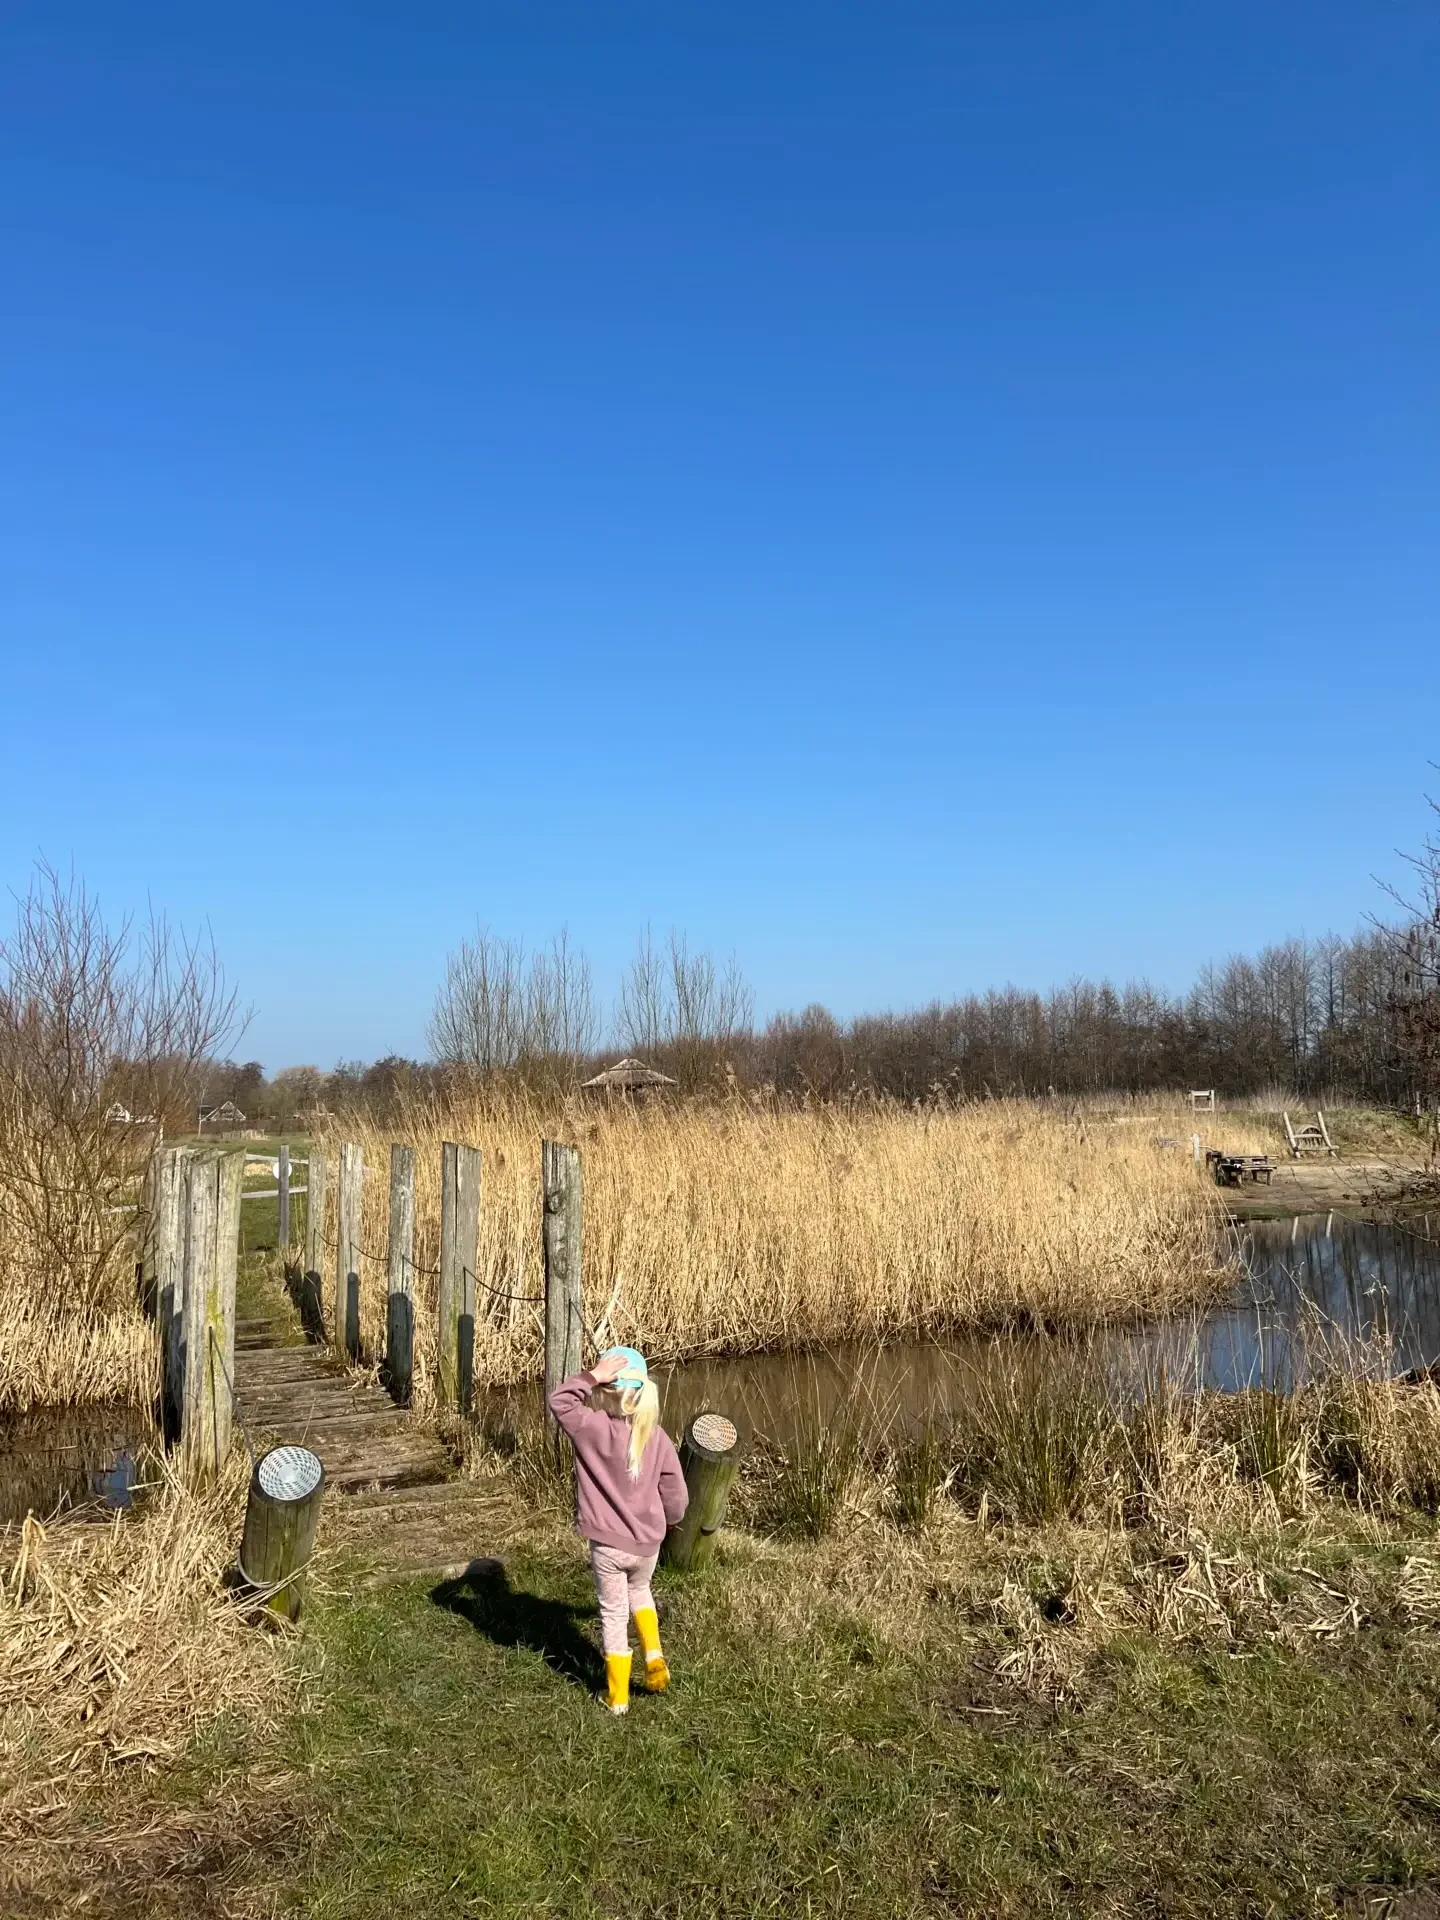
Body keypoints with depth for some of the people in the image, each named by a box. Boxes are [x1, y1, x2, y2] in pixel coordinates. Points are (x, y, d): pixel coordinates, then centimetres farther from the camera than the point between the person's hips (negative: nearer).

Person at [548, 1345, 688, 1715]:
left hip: (608, 1545, -3)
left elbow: (559, 1402, -9)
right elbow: (676, 1497, -1)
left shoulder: (594, 1428, -19)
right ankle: (653, 1657, 19)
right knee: (639, 1591, 33)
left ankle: (618, 1696, 26)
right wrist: (662, 1521, 19)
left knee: (613, 1615, 15)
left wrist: (591, 1377, -15)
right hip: (648, 1543, 3)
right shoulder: (658, 1438, -7)